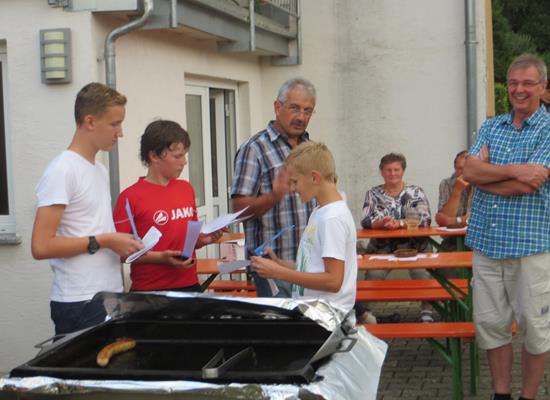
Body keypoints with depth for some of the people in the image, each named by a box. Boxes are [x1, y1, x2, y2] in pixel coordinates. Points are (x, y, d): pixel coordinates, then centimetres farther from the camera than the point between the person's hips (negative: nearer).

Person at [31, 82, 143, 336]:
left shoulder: (101, 171, 15)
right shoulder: (62, 172, -12)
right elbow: (41, 246, -19)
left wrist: (122, 245, 4)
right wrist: (103, 241, -16)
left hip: (111, 298, 8)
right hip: (79, 304, -8)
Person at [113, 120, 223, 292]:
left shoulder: (186, 189, 9)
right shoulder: (130, 197, -10)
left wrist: (203, 239, 0)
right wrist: (160, 258, -19)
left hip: (190, 285, 5)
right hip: (150, 291, -5)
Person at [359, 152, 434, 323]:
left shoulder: (415, 192, 6)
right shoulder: (373, 194, 9)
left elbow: (425, 219, -7)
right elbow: (365, 221, -2)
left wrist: (399, 223, -23)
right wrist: (382, 222, -24)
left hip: (414, 246, -1)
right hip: (381, 248, 1)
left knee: (422, 273, -26)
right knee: (372, 275, -23)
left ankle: (427, 310, -12)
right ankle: (368, 310, -7)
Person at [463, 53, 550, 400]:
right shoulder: (491, 127, 11)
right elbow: (470, 170, -4)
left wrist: (484, 175, -4)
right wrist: (513, 170, -18)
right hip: (487, 242, 5)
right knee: (490, 323, 11)